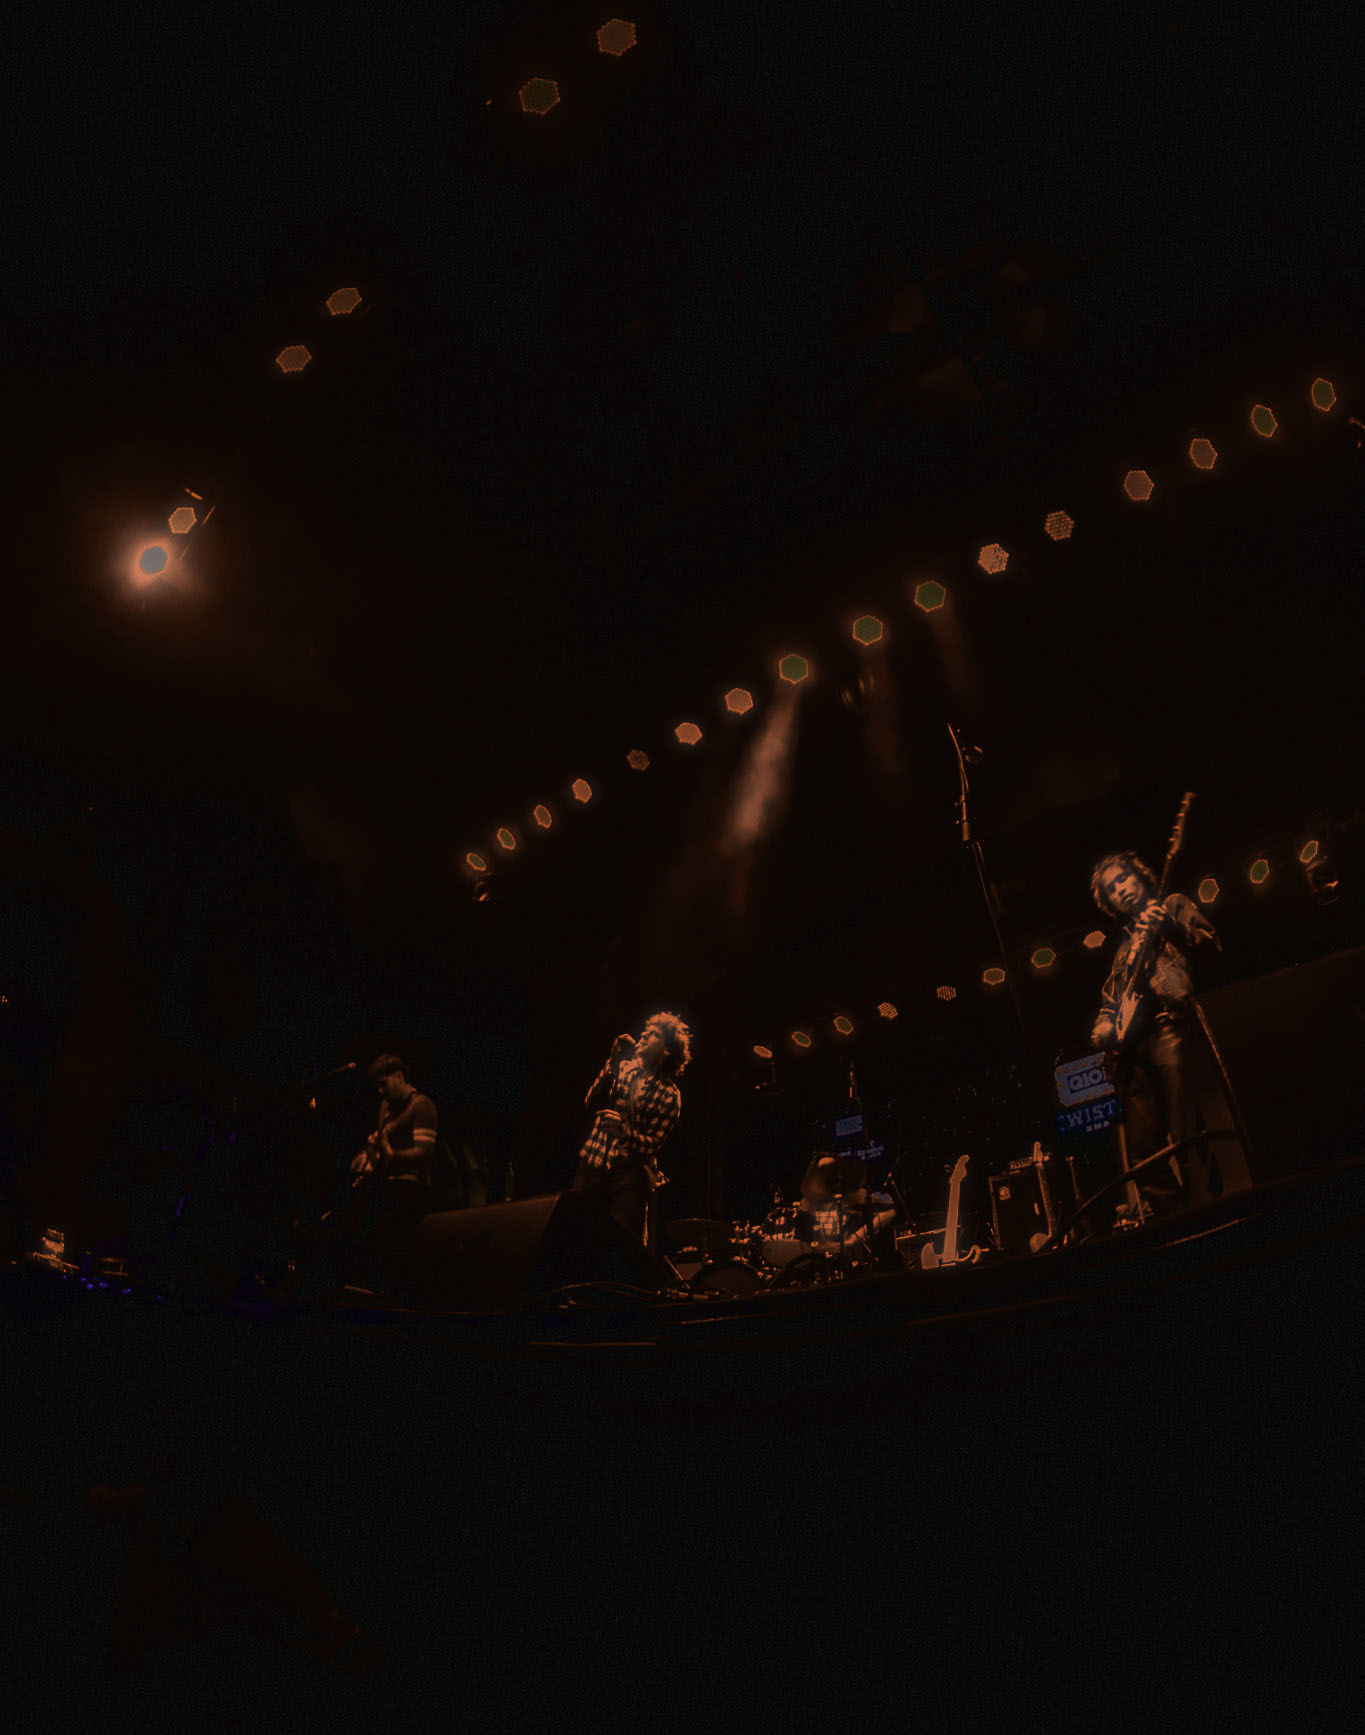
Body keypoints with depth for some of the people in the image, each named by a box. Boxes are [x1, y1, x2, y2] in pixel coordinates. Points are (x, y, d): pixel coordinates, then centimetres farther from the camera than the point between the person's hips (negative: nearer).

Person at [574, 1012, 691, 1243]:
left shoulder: (669, 1094, 0)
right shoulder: (622, 1068, 10)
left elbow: (652, 1146, -6)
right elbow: (591, 1102, -3)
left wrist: (623, 1130, -23)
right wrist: (612, 1063, -9)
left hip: (628, 1174, -3)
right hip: (591, 1166, 3)